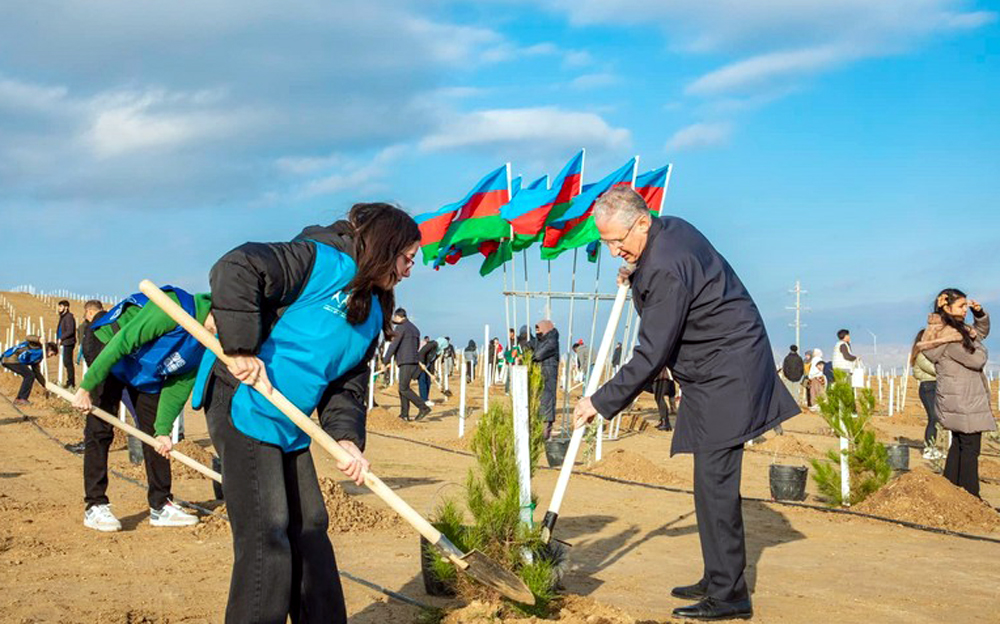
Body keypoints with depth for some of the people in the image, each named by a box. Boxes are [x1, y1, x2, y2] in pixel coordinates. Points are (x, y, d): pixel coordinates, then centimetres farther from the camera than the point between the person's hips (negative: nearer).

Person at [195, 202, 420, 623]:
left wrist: (346, 437, -6)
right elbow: (235, 269, -25)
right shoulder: (324, 261, -15)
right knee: (267, 536, -10)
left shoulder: (373, 314, 14)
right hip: (243, 408, -10)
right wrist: (241, 349, -25)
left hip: (290, 425, 10)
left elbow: (348, 386, 12)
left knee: (310, 529, 14)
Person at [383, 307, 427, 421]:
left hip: (406, 362, -9)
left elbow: (393, 345, -12)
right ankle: (404, 414, 9)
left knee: (404, 388, -8)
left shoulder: (401, 327, -8)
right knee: (403, 387, 12)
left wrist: (385, 361, -8)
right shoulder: (414, 328, 19)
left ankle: (423, 408, -14)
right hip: (414, 361, 9)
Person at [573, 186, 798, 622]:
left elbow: (651, 356, -24)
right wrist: (636, 279, 11)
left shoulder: (666, 269, -25)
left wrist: (601, 402, -18)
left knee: (714, 482, -11)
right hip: (716, 373, 11)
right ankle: (718, 580, 21)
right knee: (713, 481, 13)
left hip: (728, 376, -11)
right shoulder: (670, 228, 5)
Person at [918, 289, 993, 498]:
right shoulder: (950, 335, -20)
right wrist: (974, 341, -1)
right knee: (970, 448, -6)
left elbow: (982, 331, 25)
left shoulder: (958, 329, 12)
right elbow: (977, 359, -18)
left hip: (956, 400, 10)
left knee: (958, 445, 16)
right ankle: (970, 496, -4)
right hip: (963, 401, -10)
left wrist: (979, 314, 6)